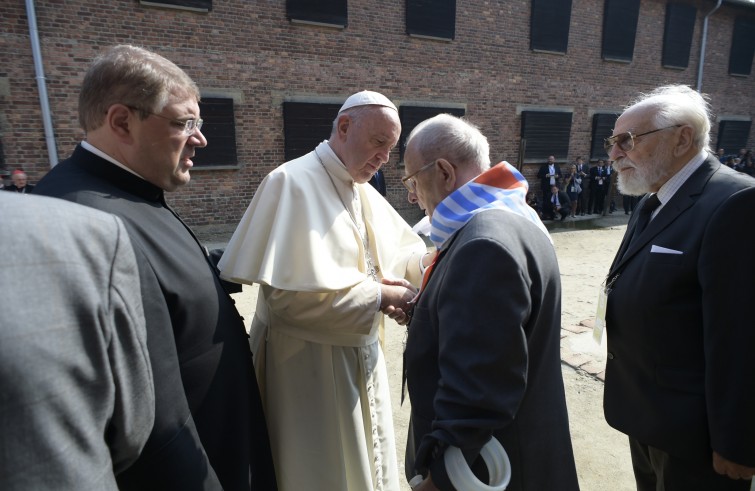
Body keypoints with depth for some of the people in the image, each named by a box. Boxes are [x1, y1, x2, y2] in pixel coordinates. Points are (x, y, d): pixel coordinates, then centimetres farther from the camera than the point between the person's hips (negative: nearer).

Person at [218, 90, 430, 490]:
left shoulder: (365, 191, 6)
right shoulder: (293, 183, -19)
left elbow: (406, 251, 13)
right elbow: (290, 293, -26)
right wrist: (378, 297, -19)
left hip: (362, 356, 8)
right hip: (309, 363, -7)